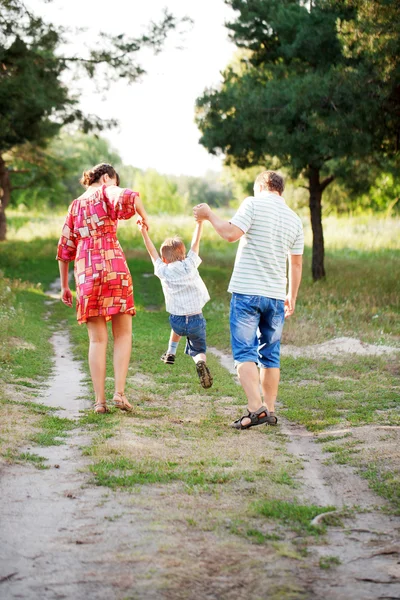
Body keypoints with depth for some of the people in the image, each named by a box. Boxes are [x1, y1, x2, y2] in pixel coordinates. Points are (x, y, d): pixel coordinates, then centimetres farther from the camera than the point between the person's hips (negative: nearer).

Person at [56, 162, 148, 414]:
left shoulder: (76, 205, 23)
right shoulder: (106, 192, 8)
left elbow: (65, 248, 20)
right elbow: (129, 197, -17)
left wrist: (64, 285, 24)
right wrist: (144, 217, 2)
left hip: (85, 272, 4)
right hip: (113, 266, -4)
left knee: (98, 339, 6)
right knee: (123, 334, 5)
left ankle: (100, 400, 1)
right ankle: (120, 392, -6)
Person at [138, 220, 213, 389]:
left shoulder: (163, 271, -3)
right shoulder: (190, 265, -4)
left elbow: (152, 252, 6)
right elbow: (195, 243, 0)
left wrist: (144, 232, 9)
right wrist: (200, 222, 1)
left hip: (177, 322, 2)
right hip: (197, 320, -2)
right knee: (198, 350, 12)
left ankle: (170, 353, 39)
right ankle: (201, 362, -20)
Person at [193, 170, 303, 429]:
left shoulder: (254, 204, -4)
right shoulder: (294, 218, 12)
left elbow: (231, 233, -16)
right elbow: (296, 264, 17)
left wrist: (208, 214, -1)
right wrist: (292, 296, 26)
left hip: (246, 291, -5)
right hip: (276, 295, 5)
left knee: (245, 353, -5)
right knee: (270, 355, 12)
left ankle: (256, 408, -17)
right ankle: (270, 410, 14)